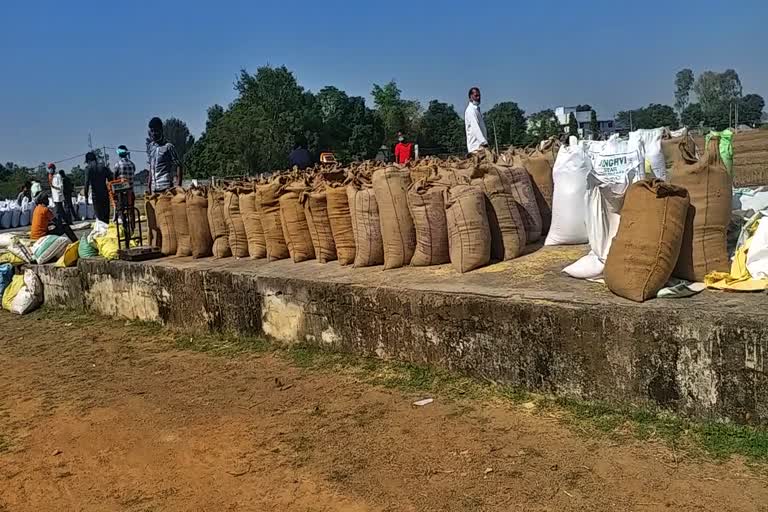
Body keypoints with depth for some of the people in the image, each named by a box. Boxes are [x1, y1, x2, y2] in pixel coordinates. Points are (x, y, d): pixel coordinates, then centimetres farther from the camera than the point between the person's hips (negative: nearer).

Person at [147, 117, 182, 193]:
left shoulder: (168, 147, -5)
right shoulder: (150, 146, 14)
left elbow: (178, 165, -6)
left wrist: (178, 185, -15)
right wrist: (149, 184, 17)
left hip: (166, 185, -6)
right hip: (154, 186, 6)